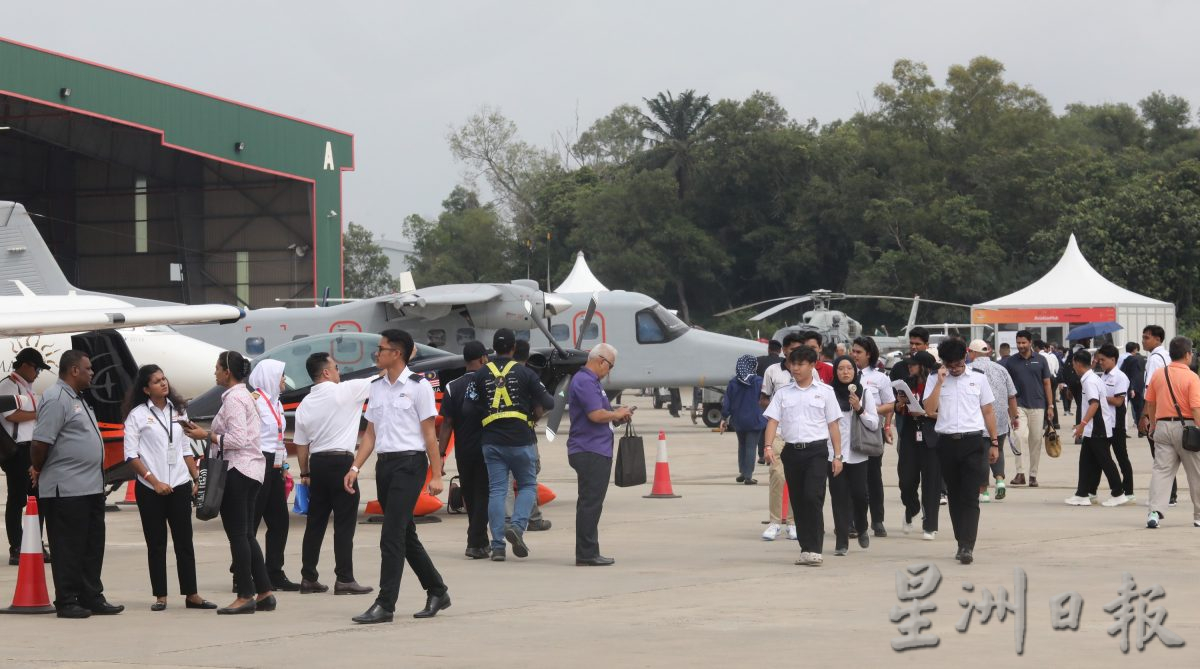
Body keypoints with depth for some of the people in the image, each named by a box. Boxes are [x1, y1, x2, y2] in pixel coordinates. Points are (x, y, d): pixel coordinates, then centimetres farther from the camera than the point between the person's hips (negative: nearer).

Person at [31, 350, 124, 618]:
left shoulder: (77, 400, 18)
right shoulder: (56, 400, -15)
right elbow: (41, 441, -19)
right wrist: (38, 470, -5)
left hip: (91, 486, 10)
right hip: (66, 490, -10)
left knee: (92, 548, 13)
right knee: (69, 548, -3)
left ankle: (92, 598, 19)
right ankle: (66, 602, 3)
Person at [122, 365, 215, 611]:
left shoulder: (178, 412, 12)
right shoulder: (137, 415, -2)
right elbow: (131, 455, -6)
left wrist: (197, 478, 7)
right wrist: (154, 481, -13)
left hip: (180, 485, 4)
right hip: (150, 489, -3)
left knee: (184, 541, 3)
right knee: (156, 544, 1)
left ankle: (191, 595, 5)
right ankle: (160, 596, 6)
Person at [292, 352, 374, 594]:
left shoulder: (305, 404, 8)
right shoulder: (344, 391, -9)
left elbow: (301, 444, 12)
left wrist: (305, 474, 21)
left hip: (317, 464, 6)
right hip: (341, 462, -6)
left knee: (315, 522, 11)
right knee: (344, 524, -3)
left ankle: (308, 578, 13)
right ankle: (344, 579, -4)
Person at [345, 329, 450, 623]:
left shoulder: (418, 386, -6)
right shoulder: (376, 387, 12)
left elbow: (429, 434, -6)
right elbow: (371, 433, 15)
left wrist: (436, 475, -8)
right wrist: (355, 468, 6)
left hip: (410, 463, -7)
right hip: (384, 463, 7)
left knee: (392, 535, -12)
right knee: (405, 535, 13)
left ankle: (385, 605, -10)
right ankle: (437, 592, 26)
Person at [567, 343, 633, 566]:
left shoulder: (591, 381, 19)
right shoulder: (585, 382, -15)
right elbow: (596, 415, -24)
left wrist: (617, 415, 9)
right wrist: (618, 415, -8)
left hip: (594, 451, 11)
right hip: (590, 452, -11)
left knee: (590, 504, 13)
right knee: (590, 503, -8)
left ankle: (588, 553, 18)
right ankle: (586, 555, -6)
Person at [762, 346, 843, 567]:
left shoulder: (824, 392, 6)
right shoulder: (783, 393, 11)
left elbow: (833, 425, 6)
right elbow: (773, 420, 2)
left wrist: (837, 455, 1)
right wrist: (769, 446, -14)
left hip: (817, 451, -3)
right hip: (791, 450, 3)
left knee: (813, 497, -17)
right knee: (797, 501, 5)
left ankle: (815, 549, -15)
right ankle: (806, 549, 13)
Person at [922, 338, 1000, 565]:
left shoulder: (978, 378, 6)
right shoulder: (935, 380, 6)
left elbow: (988, 411, 10)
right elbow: (929, 409, -8)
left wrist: (994, 443, 8)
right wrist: (940, 381, -11)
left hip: (972, 442, -2)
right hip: (947, 442, 2)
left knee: (970, 497, -9)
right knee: (954, 496, 9)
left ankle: (967, 546, -17)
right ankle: (962, 544, 17)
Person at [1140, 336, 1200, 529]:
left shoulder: (1158, 374, 5)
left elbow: (1150, 403, 13)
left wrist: (1152, 424, 27)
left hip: (1162, 425, 4)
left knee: (1161, 470, 0)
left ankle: (1155, 511, -17)